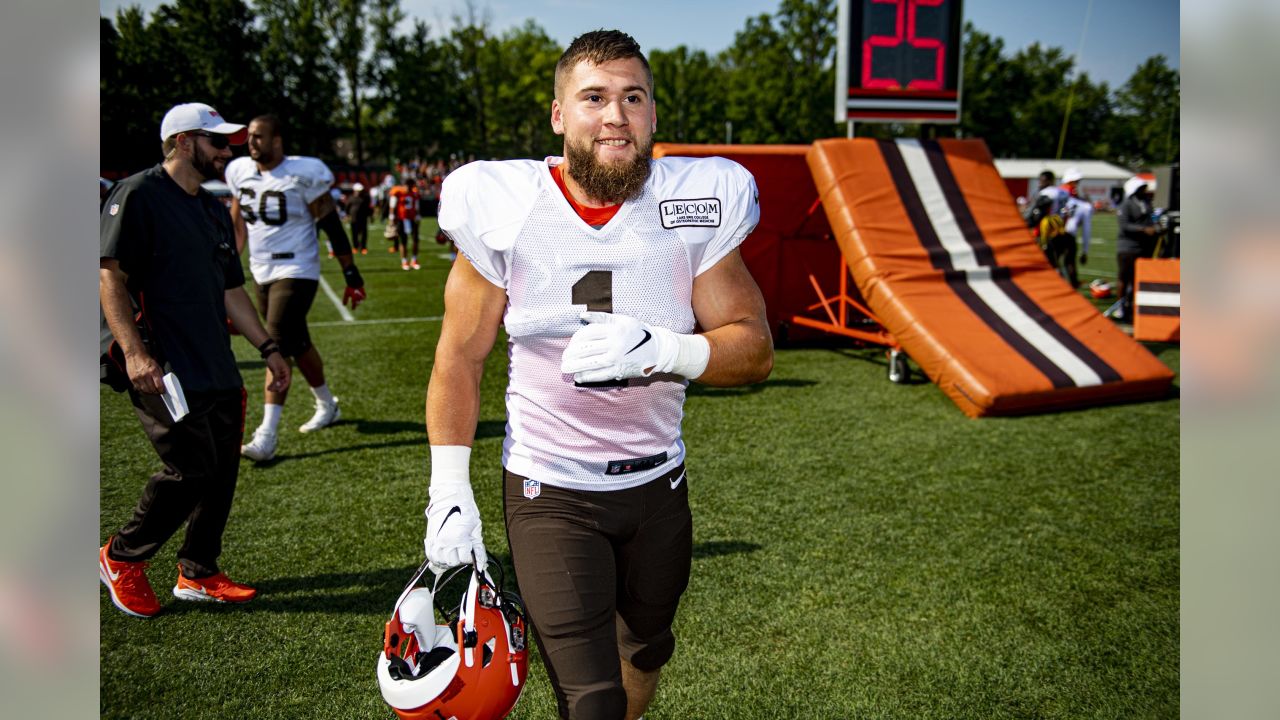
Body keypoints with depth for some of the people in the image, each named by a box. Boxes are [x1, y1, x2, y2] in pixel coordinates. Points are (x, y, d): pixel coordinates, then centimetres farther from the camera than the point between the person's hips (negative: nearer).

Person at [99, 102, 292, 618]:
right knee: (191, 470, -9)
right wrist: (134, 351, -23)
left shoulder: (213, 210, 20)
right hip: (165, 371, -8)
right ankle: (122, 558, 15)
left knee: (222, 471, 8)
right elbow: (110, 276, -13)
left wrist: (267, 348, 20)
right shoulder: (138, 195, -6)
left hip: (218, 370, 9)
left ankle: (198, 574, 23)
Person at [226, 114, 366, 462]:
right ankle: (327, 406, 37)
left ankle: (267, 436, -13)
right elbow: (238, 226, 16)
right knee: (297, 344, 17)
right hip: (262, 273, 7)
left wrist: (351, 274, -9)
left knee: (278, 348, -14)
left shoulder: (303, 173, -13)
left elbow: (331, 225, -9)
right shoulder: (240, 171, 6)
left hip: (296, 273, -7)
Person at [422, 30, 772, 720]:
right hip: (548, 489, -3)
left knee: (644, 652, 24)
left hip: (658, 482, 3)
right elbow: (460, 358, -4)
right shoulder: (506, 207, -12)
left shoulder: (694, 207, -10)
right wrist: (449, 496, -6)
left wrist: (657, 350, -28)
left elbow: (755, 349, -9)